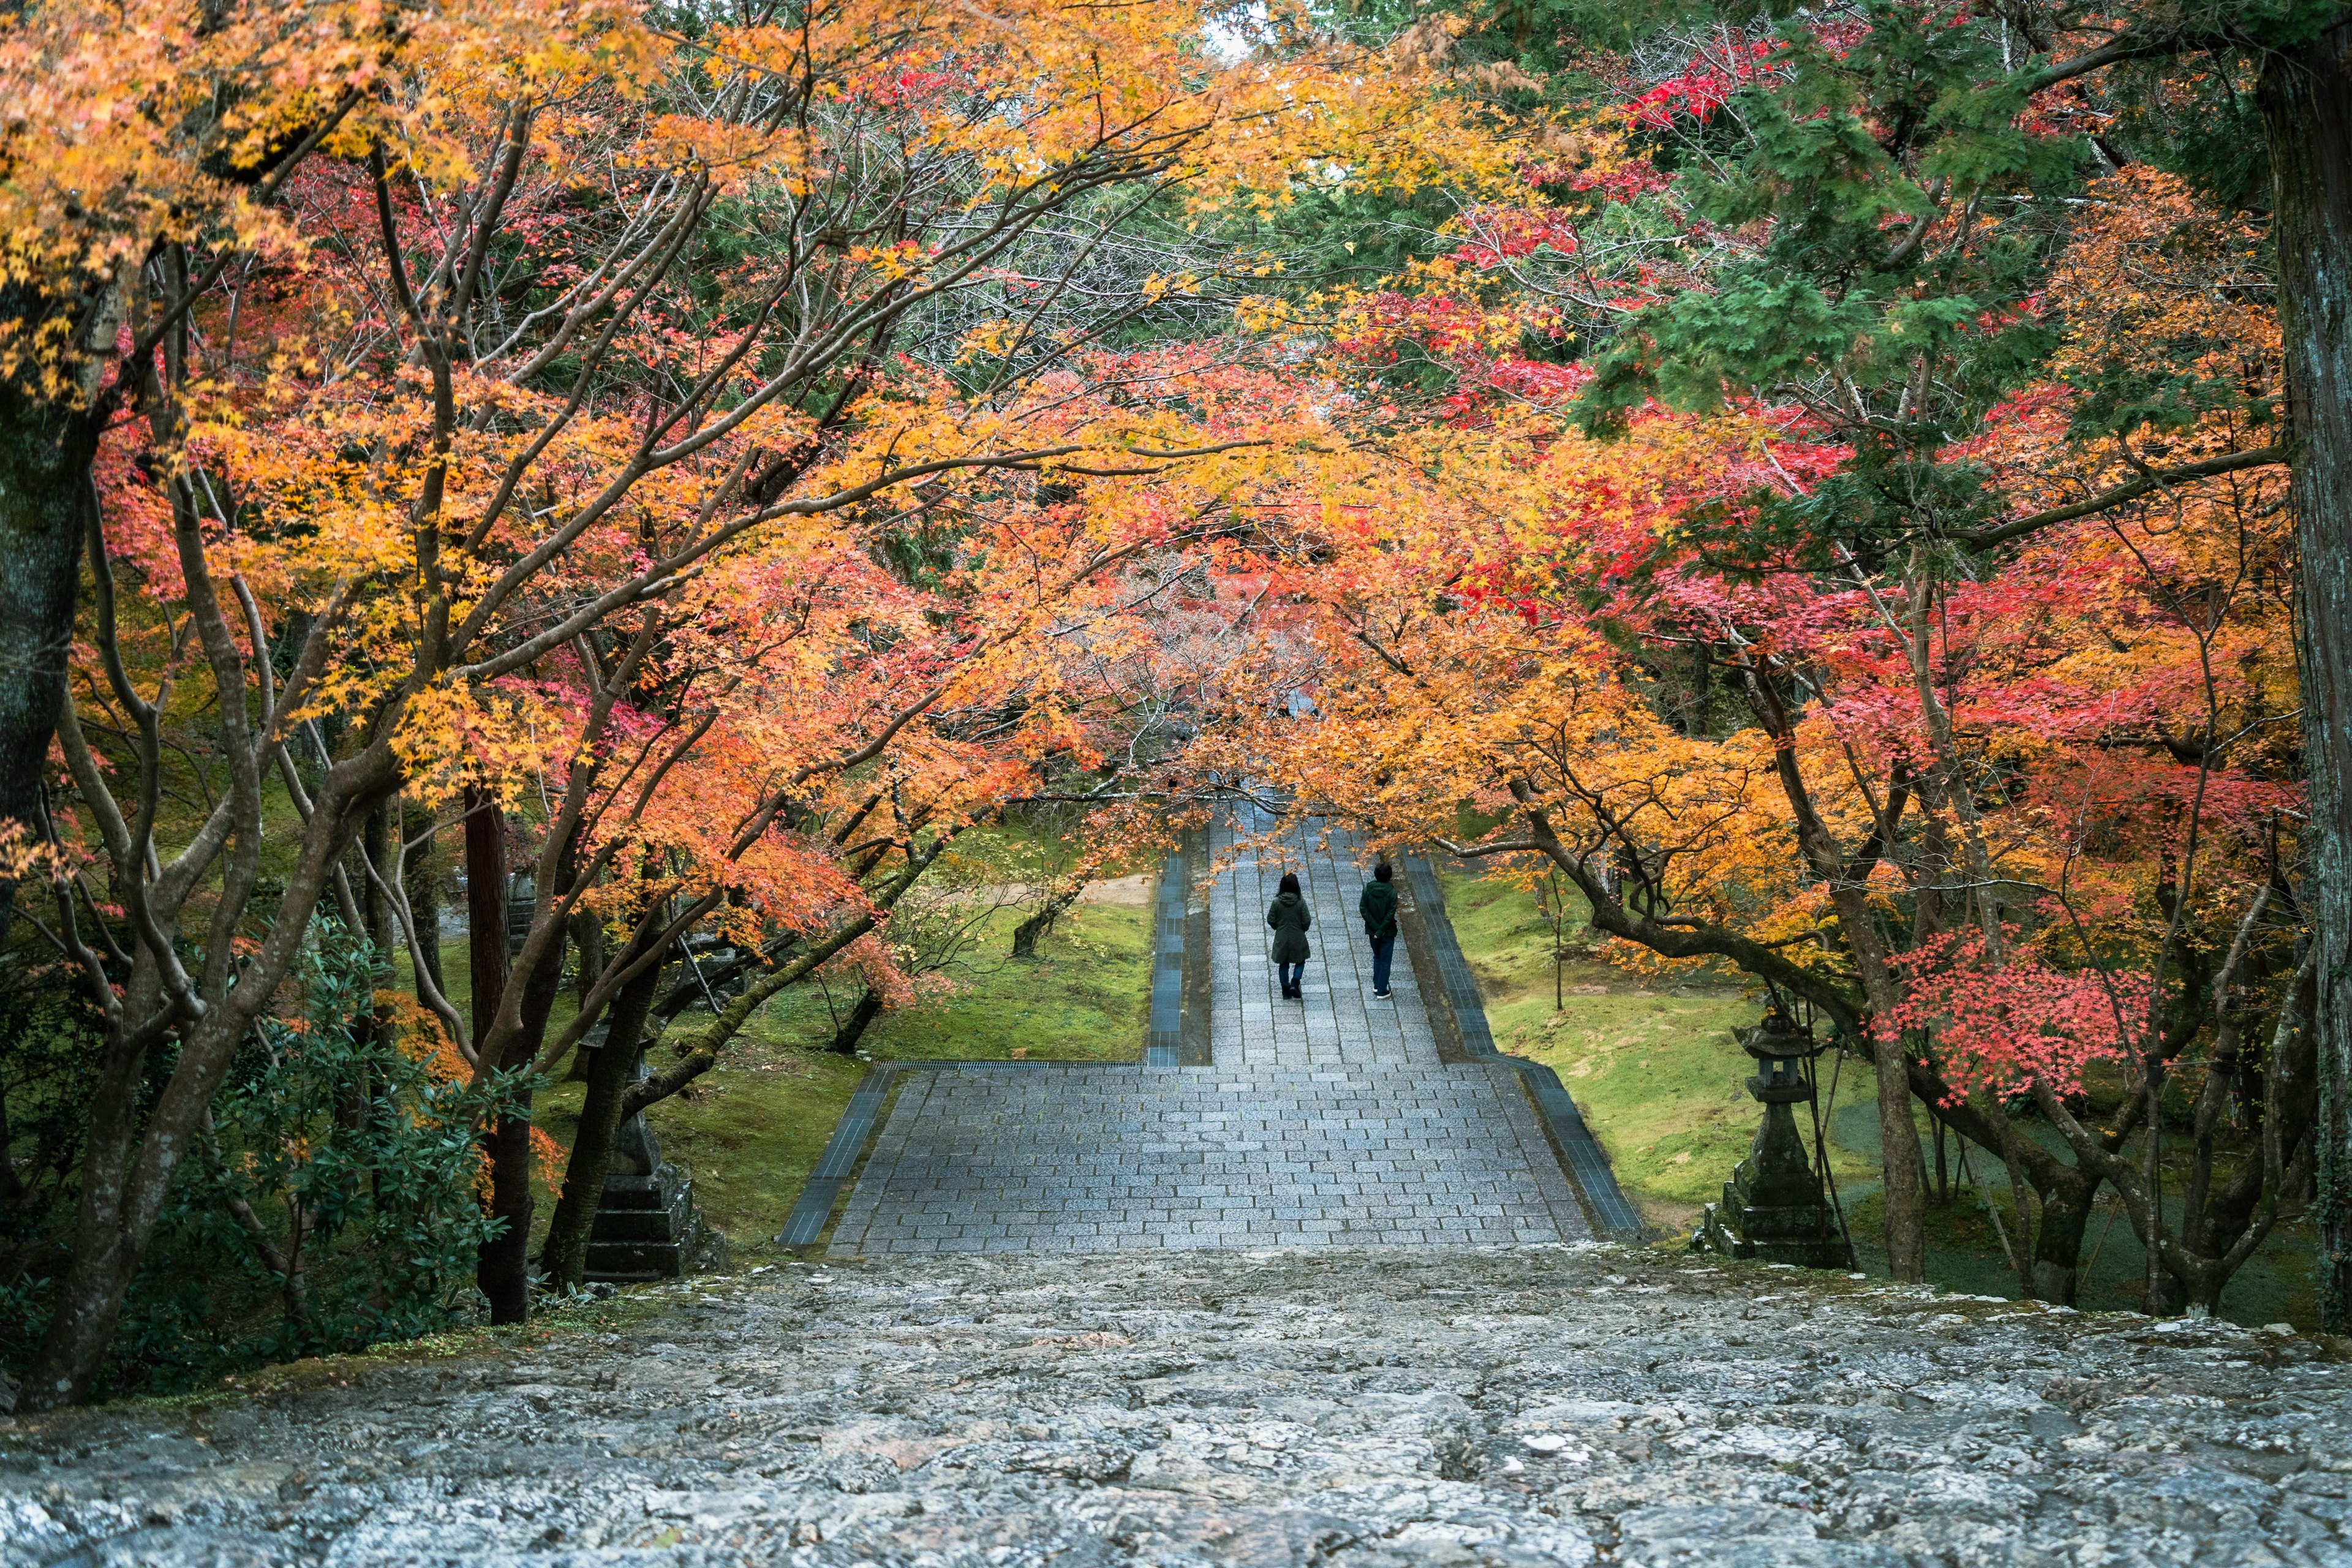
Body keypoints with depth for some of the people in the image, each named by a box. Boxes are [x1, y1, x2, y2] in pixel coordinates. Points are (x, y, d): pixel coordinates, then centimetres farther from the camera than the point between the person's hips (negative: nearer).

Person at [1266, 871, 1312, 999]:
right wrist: (1302, 930, 8)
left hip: (1281, 939, 1)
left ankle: (1286, 990, 20)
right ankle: (1295, 984, -1)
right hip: (1297, 939, -1)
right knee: (1300, 962, 17)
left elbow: (1271, 920, -7)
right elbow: (1307, 921, -12)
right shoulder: (1300, 902, -16)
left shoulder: (1277, 902, -12)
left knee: (1283, 964, 16)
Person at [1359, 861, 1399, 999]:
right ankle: (1382, 991, 13)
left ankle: (1376, 986, 28)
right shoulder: (1391, 892, -19)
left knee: (1377, 957, 24)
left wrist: (1375, 927, -10)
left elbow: (1363, 909, -11)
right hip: (1388, 931, -3)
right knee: (1385, 960, 8)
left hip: (1372, 930, 3)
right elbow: (1391, 914, -21)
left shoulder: (1368, 889, -10)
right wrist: (1381, 930, -14)